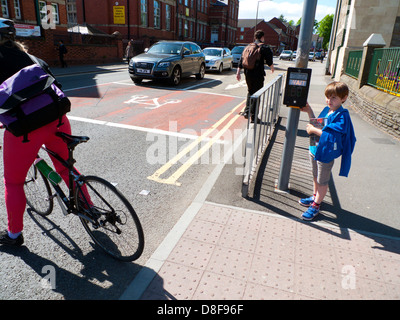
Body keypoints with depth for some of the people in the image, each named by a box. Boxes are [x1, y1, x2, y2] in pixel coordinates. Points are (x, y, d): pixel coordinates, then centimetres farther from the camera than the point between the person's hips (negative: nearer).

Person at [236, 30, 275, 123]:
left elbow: (241, 60, 10)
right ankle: (253, 116, 1)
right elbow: (269, 61, -4)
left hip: (248, 74, 5)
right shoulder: (265, 48, -3)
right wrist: (272, 68, 16)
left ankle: (246, 111, 20)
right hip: (258, 75, -5)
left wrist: (238, 72, 12)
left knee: (250, 92, 23)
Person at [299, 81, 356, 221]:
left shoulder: (342, 115, -20)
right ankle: (315, 196, 45)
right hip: (315, 150, 8)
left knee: (322, 181, 9)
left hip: (326, 154, -8)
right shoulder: (326, 110, 3)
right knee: (315, 177, 24)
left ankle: (316, 205, 23)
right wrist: (309, 111, 7)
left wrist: (313, 130, -21)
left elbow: (330, 134, -29)